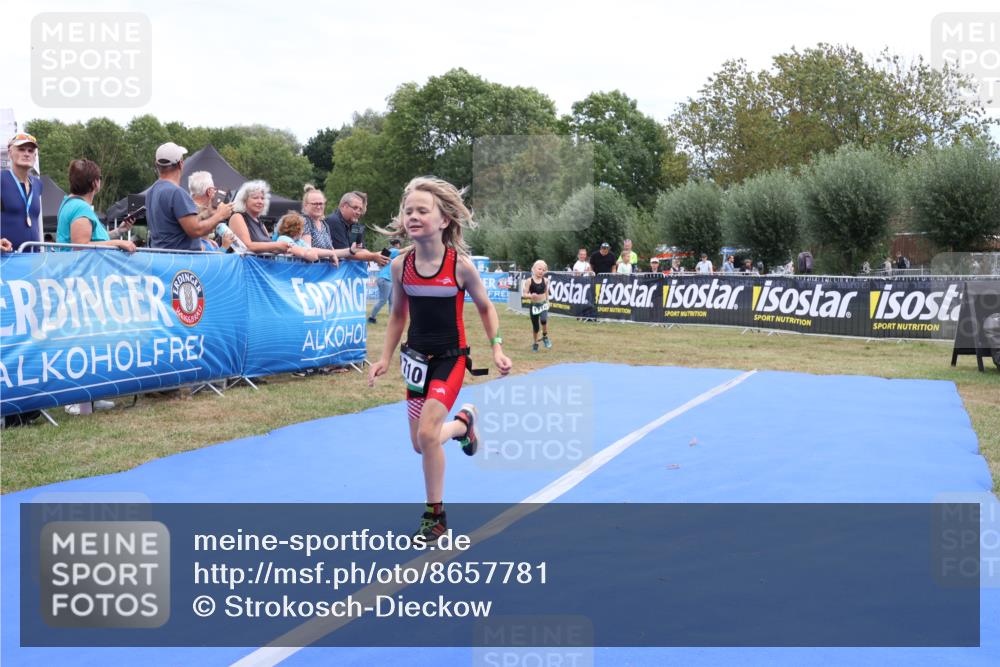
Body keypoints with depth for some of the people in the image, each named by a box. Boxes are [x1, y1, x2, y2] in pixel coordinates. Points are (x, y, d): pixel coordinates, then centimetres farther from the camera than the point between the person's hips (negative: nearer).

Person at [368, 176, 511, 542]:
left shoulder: (461, 264, -16)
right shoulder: (400, 265, -7)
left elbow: (485, 308, 0)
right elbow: (398, 314, 8)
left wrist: (497, 349, -6)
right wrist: (385, 359, 5)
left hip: (450, 358, -4)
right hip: (416, 357, 4)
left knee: (427, 434, -18)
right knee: (420, 444, 9)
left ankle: (435, 515, 2)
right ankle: (463, 420, 42)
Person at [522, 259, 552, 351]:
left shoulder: (545, 280, -2)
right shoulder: (529, 281, -11)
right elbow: (525, 294, -11)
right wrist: (531, 296, -30)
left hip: (543, 304, 1)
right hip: (534, 305, -1)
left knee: (543, 320, -27)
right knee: (535, 327, 7)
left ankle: (545, 337, -1)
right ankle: (535, 344, 29)